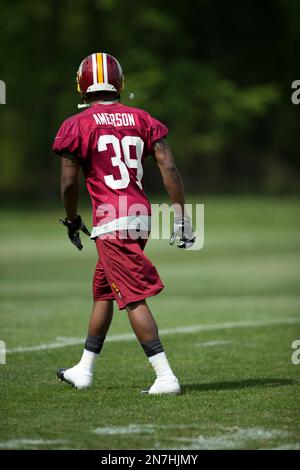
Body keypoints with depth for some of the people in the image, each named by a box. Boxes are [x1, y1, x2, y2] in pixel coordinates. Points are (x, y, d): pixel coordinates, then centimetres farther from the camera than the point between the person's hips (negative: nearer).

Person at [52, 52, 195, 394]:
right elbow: (168, 167, 1)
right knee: (103, 291, 20)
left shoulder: (78, 126, -6)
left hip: (111, 224, -7)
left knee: (134, 299, -7)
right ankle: (84, 371, 32)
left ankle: (165, 377, -13)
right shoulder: (141, 120, 8)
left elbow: (69, 182, -4)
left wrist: (72, 221, 13)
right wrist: (181, 216, 4)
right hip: (140, 215, 7)